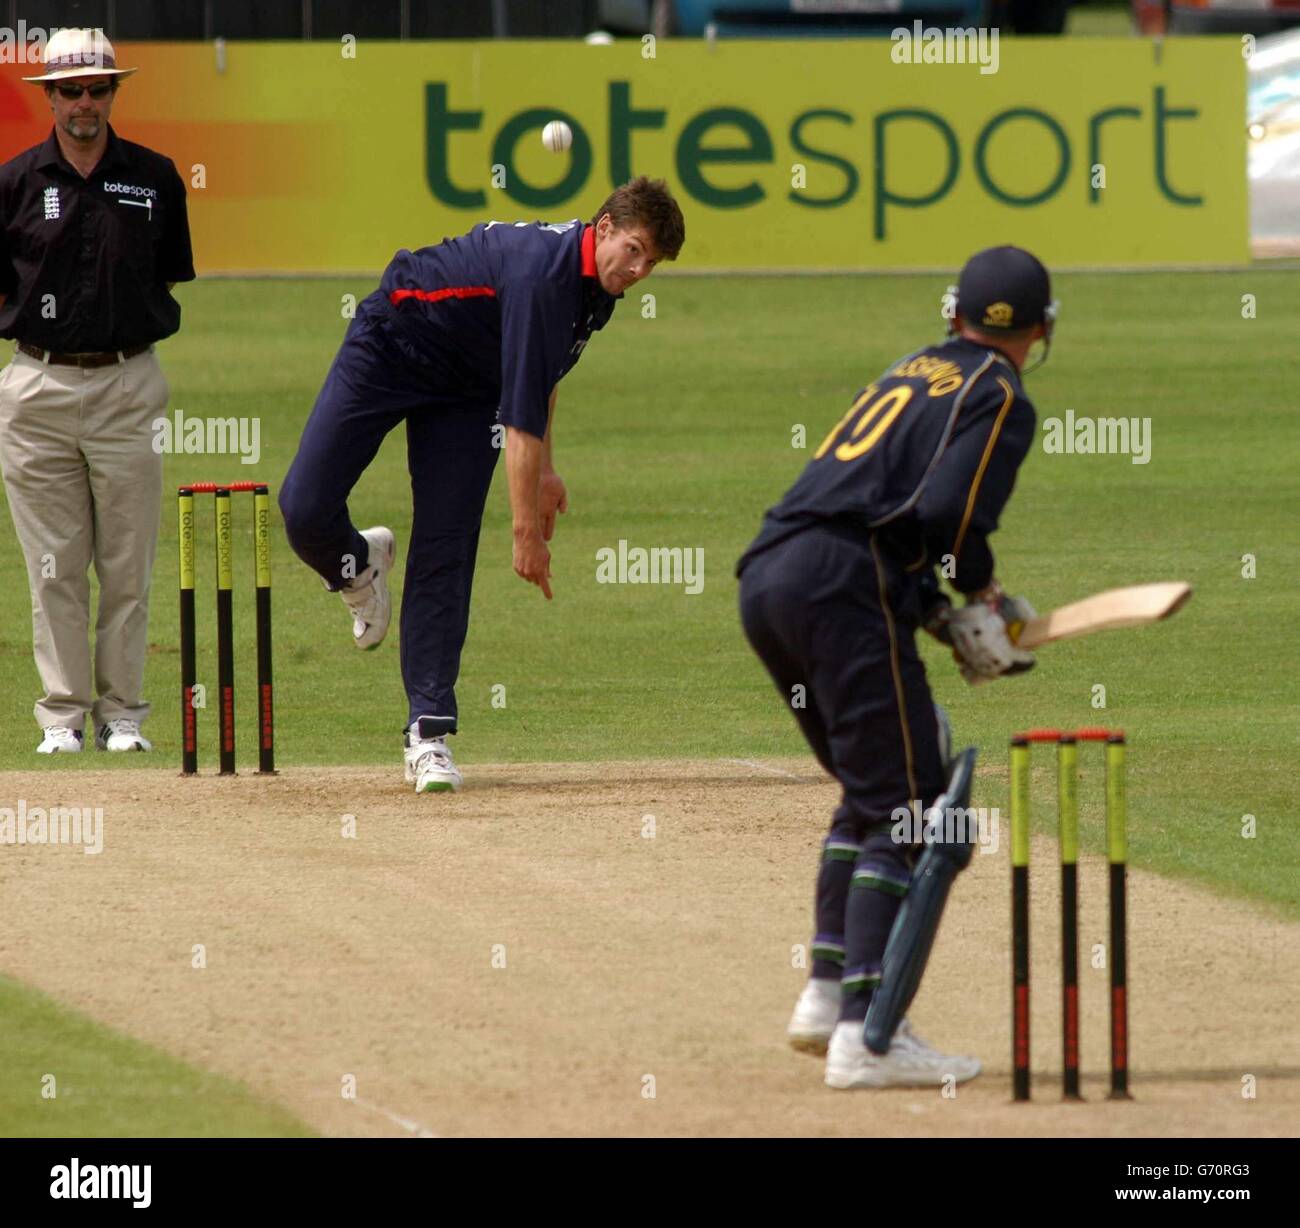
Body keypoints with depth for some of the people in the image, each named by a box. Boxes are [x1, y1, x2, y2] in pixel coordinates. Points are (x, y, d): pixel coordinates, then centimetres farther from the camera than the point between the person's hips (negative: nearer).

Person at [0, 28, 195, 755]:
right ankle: (63, 714, 6)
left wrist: (134, 321, -1)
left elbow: (169, 281, 12)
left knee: (128, 564, 1)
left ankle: (123, 713, 8)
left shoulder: (155, 178, 6)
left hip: (128, 384, 0)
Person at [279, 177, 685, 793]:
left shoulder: (594, 287, -6)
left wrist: (544, 468, 11)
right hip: (388, 345, -7)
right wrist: (526, 531, -35)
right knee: (304, 512, -16)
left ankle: (428, 731, -7)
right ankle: (357, 567, 20)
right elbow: (521, 417, -35)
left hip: (464, 389, 7)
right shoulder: (543, 273, -34)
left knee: (445, 557, -5)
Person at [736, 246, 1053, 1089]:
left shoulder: (909, 372, 27)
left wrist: (941, 610, 15)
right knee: (909, 807, -7)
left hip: (765, 578, 8)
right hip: (843, 586, -8)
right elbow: (947, 512, -13)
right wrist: (983, 594, 6)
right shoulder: (1000, 396, 3)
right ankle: (866, 1034, -16)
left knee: (874, 791, 23)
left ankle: (828, 993, 19)